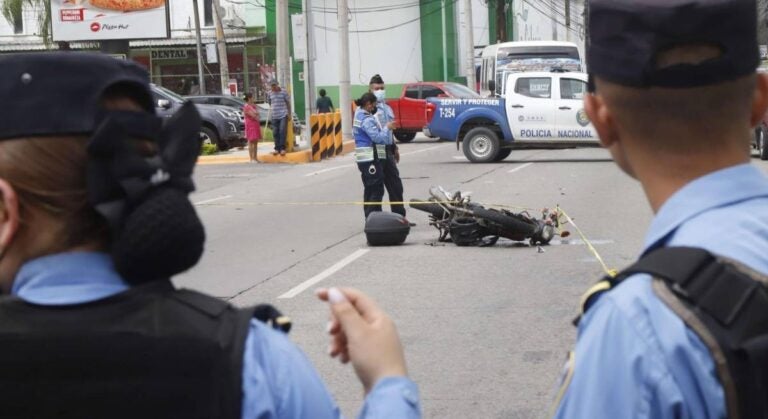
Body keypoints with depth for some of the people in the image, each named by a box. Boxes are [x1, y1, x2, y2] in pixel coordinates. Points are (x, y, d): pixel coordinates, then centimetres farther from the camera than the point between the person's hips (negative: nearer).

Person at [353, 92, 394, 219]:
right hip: (371, 158, -11)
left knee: (370, 190, 15)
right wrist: (387, 127, -6)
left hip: (365, 158, 11)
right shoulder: (367, 119, -18)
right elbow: (378, 137, -21)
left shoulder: (360, 114, 14)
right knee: (376, 190, -8)